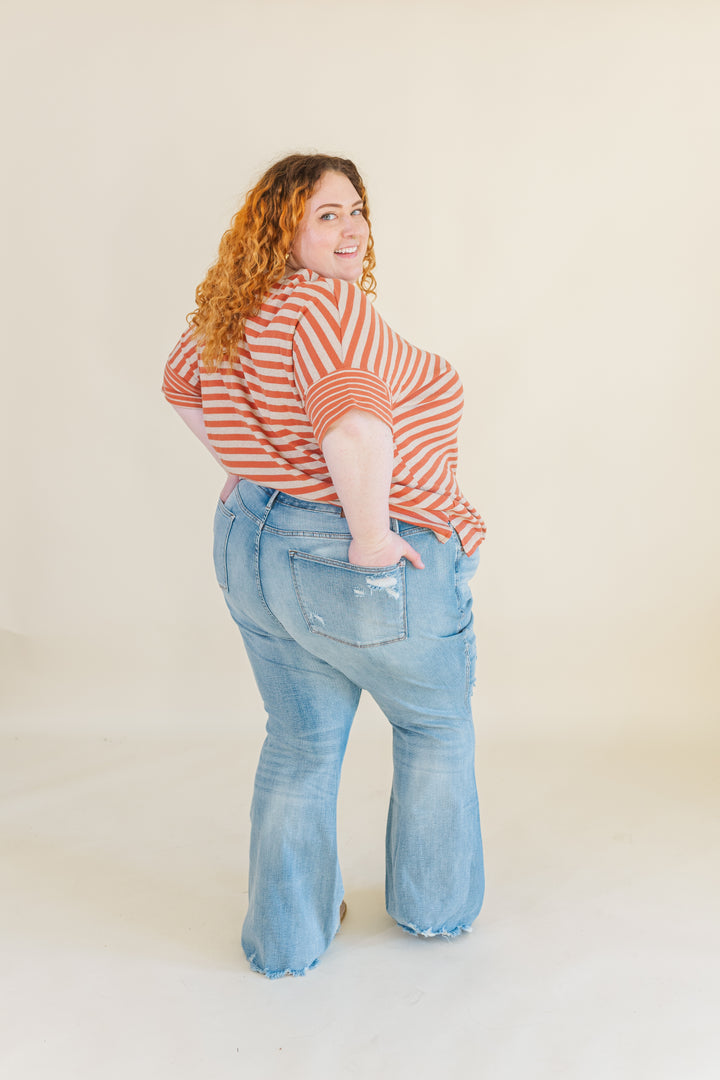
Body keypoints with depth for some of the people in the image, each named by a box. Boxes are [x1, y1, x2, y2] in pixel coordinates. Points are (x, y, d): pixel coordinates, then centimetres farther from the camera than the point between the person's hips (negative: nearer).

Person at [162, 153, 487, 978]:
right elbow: (353, 417, -39)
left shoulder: (231, 312, 6)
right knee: (435, 727, 19)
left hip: (250, 549, 8)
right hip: (372, 569, -7)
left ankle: (285, 939, 33)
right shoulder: (330, 305, -21)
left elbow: (182, 383, 25)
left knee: (299, 745, 21)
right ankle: (435, 907, 37)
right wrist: (371, 531, -29)